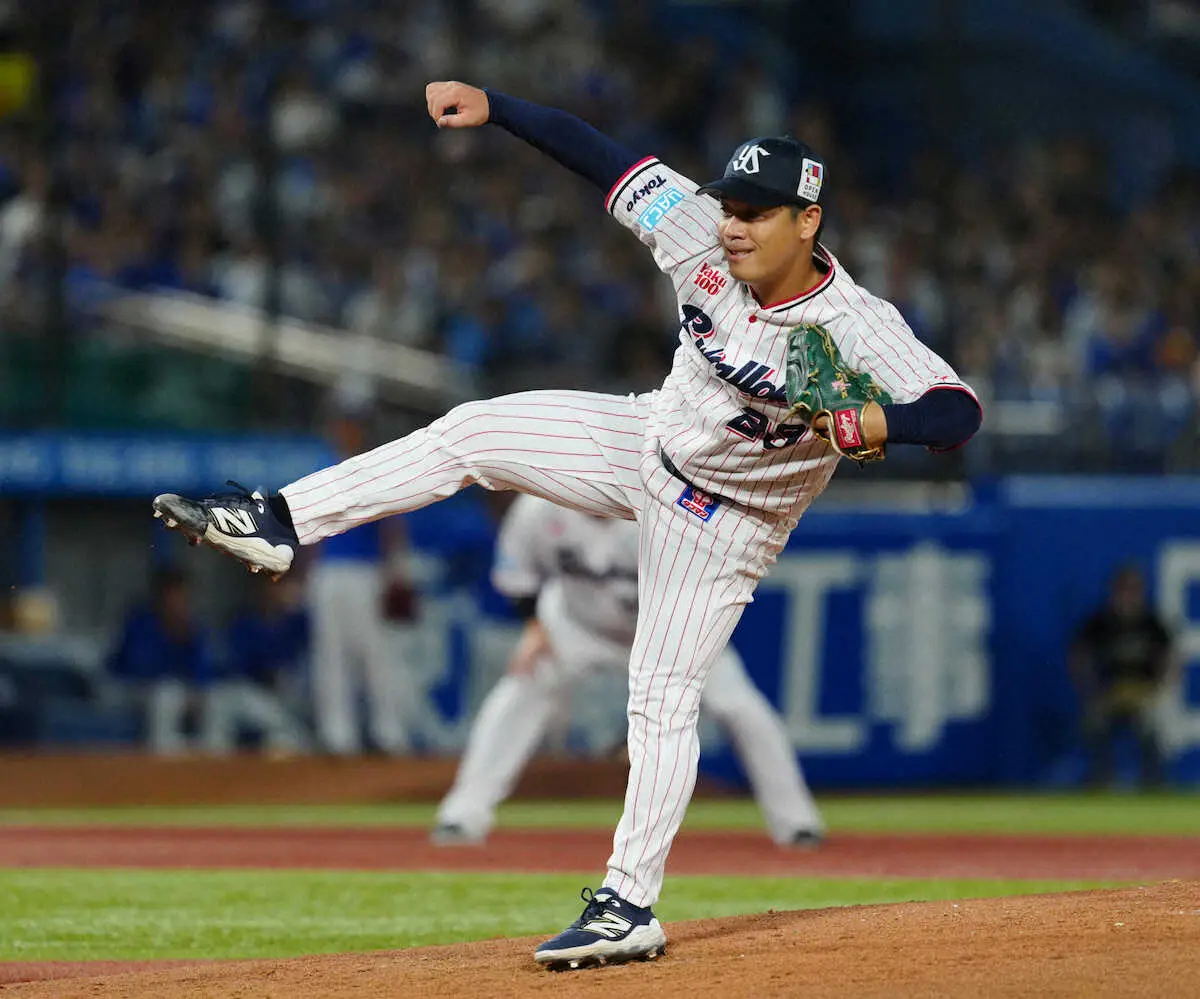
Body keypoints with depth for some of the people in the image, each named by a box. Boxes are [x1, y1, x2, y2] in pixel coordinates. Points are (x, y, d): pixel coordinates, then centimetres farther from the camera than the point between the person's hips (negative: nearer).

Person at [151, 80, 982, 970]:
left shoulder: (861, 331, -32)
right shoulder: (702, 239, -18)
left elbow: (960, 412, -39)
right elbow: (605, 159, -13)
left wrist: (881, 424, -58)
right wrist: (493, 108, -19)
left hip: (724, 521, -5)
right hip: (653, 437, 5)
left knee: (663, 702, -5)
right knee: (470, 434, -1)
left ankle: (631, 906, 3)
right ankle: (278, 525, 8)